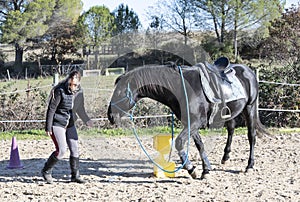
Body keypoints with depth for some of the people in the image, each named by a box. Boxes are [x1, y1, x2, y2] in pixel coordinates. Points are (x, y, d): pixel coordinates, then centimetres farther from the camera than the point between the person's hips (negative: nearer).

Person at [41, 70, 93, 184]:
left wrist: (87, 120, 2)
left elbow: (80, 109, 15)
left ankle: (75, 175, 17)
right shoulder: (60, 91, -17)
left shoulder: (79, 92, 0)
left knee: (74, 149, 4)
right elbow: (51, 109, -14)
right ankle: (46, 171, 8)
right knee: (61, 150, -12)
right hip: (57, 124, -6)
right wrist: (48, 127, -16)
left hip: (70, 124, 6)